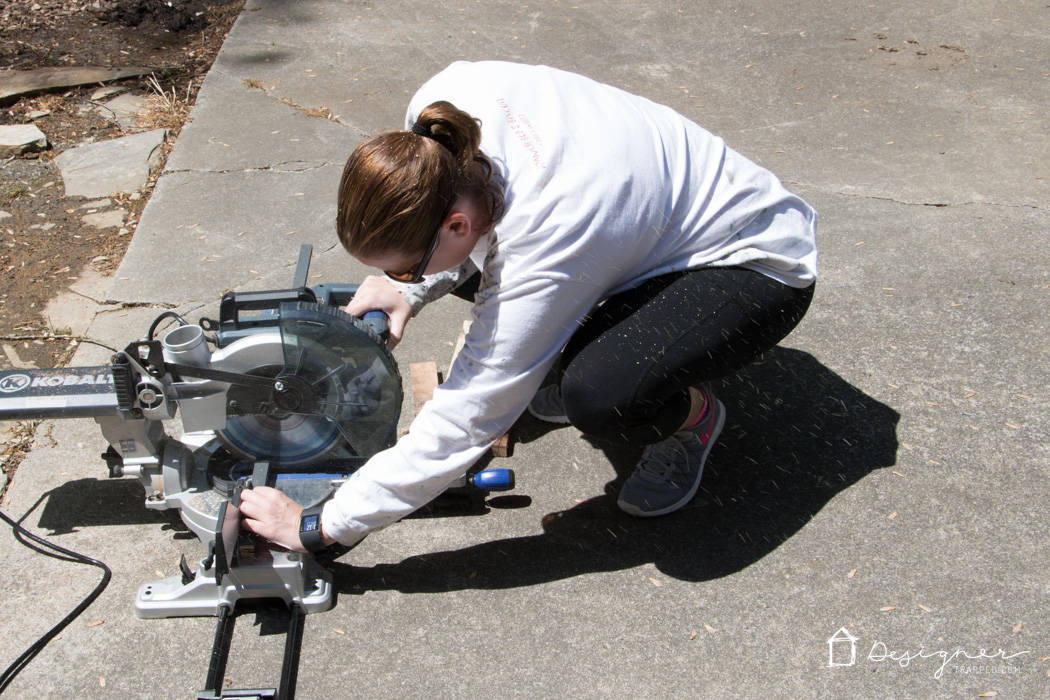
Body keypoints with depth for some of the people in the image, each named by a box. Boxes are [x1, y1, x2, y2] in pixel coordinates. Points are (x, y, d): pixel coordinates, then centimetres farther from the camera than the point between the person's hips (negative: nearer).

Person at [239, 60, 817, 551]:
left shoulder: (542, 255, -39)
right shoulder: (441, 102, -20)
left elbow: (462, 425, -30)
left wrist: (321, 525, -22)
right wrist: (412, 291, -7)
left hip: (755, 264, -8)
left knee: (603, 398, -34)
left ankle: (692, 415, 0)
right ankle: (587, 358, 15)